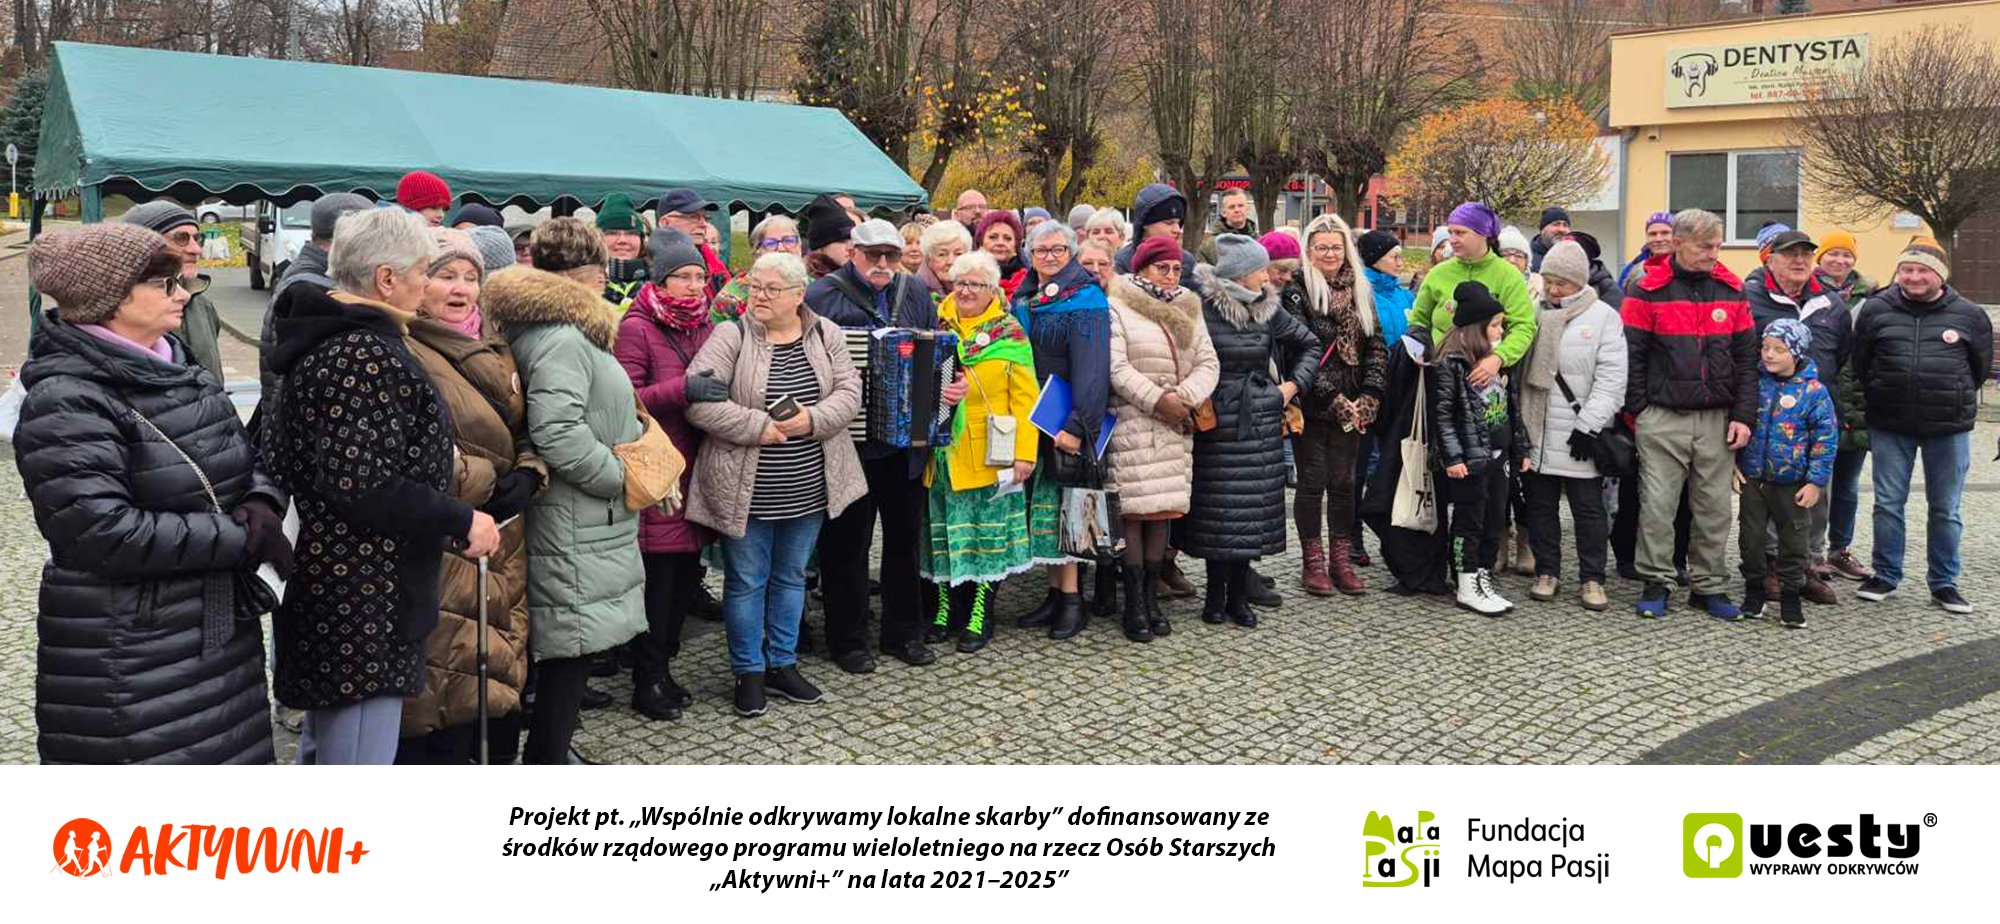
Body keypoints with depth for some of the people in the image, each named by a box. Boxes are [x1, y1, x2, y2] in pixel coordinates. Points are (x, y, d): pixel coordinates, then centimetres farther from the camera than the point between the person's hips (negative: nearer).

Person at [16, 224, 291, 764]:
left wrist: (262, 504, -6)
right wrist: (238, 536, -19)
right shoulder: (67, 401, -15)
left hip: (222, 633, 8)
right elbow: (102, 531, -23)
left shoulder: (181, 373, 11)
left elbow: (248, 460, 18)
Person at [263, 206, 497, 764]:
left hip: (324, 586, 11)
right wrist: (461, 521, -15)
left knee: (323, 747, 25)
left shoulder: (322, 340, 13)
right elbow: (362, 485, -26)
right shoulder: (367, 356, -20)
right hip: (362, 602, -11)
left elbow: (276, 454, 22)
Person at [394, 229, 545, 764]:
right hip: (439, 554, -8)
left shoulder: (493, 351, 16)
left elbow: (527, 430, 19)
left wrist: (528, 475, -1)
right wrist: (490, 484, -17)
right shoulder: (402, 354, -10)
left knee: (499, 687, 15)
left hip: (501, 547, 8)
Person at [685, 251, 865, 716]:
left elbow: (848, 392, -2)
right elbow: (698, 400, -19)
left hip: (809, 487, 4)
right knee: (747, 580, 8)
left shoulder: (826, 335, 3)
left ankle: (782, 663, 31)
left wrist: (812, 420, -20)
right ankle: (748, 672, 22)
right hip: (748, 490, -4)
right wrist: (759, 427, -21)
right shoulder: (731, 337, -10)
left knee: (791, 577, 16)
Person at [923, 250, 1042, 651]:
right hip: (942, 452, 4)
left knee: (986, 532, 3)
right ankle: (946, 607, 21)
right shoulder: (936, 326, 9)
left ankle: (979, 616, 11)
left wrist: (1024, 452, -11)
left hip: (988, 455, -3)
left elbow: (1025, 398, -5)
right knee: (943, 530, 9)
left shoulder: (1009, 334, -1)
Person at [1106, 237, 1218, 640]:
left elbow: (1208, 363, 9)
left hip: (1175, 425, 5)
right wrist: (1158, 401, -17)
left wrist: (1184, 398, -9)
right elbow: (1117, 368, -12)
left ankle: (1152, 598, 13)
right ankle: (1134, 605, -1)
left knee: (1164, 508, 5)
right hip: (1132, 422, -5)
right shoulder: (1117, 308, -2)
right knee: (1134, 509, -6)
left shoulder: (1189, 312, 17)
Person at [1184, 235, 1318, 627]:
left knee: (1253, 509, 4)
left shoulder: (1269, 309, 7)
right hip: (1216, 422, -4)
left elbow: (1309, 344, 19)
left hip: (1260, 423, 4)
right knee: (1219, 509, 0)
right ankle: (1216, 595, 11)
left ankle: (1238, 596, 12)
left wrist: (1294, 383, 8)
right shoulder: (1202, 310, -8)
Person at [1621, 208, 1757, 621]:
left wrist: (1743, 415, 3)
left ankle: (1708, 587, 19)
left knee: (1714, 509, 8)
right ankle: (1656, 583, 11)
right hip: (1662, 420, -3)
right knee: (1657, 506, -2)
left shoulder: (1731, 290, 8)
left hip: (1717, 420, 4)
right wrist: (1637, 414, -6)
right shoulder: (1648, 289, -3)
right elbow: (1630, 356, -3)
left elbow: (1746, 358, 10)